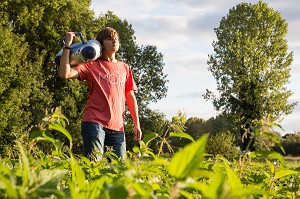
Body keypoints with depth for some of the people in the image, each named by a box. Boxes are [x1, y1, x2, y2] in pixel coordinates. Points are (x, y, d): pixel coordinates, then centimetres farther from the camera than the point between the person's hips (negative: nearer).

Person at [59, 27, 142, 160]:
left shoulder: (125, 68, 18)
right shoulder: (91, 65, 5)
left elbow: (130, 97, 18)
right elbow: (65, 74, -9)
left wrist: (137, 124, 12)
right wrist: (67, 45, -7)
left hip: (117, 126, 4)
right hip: (94, 122, -4)